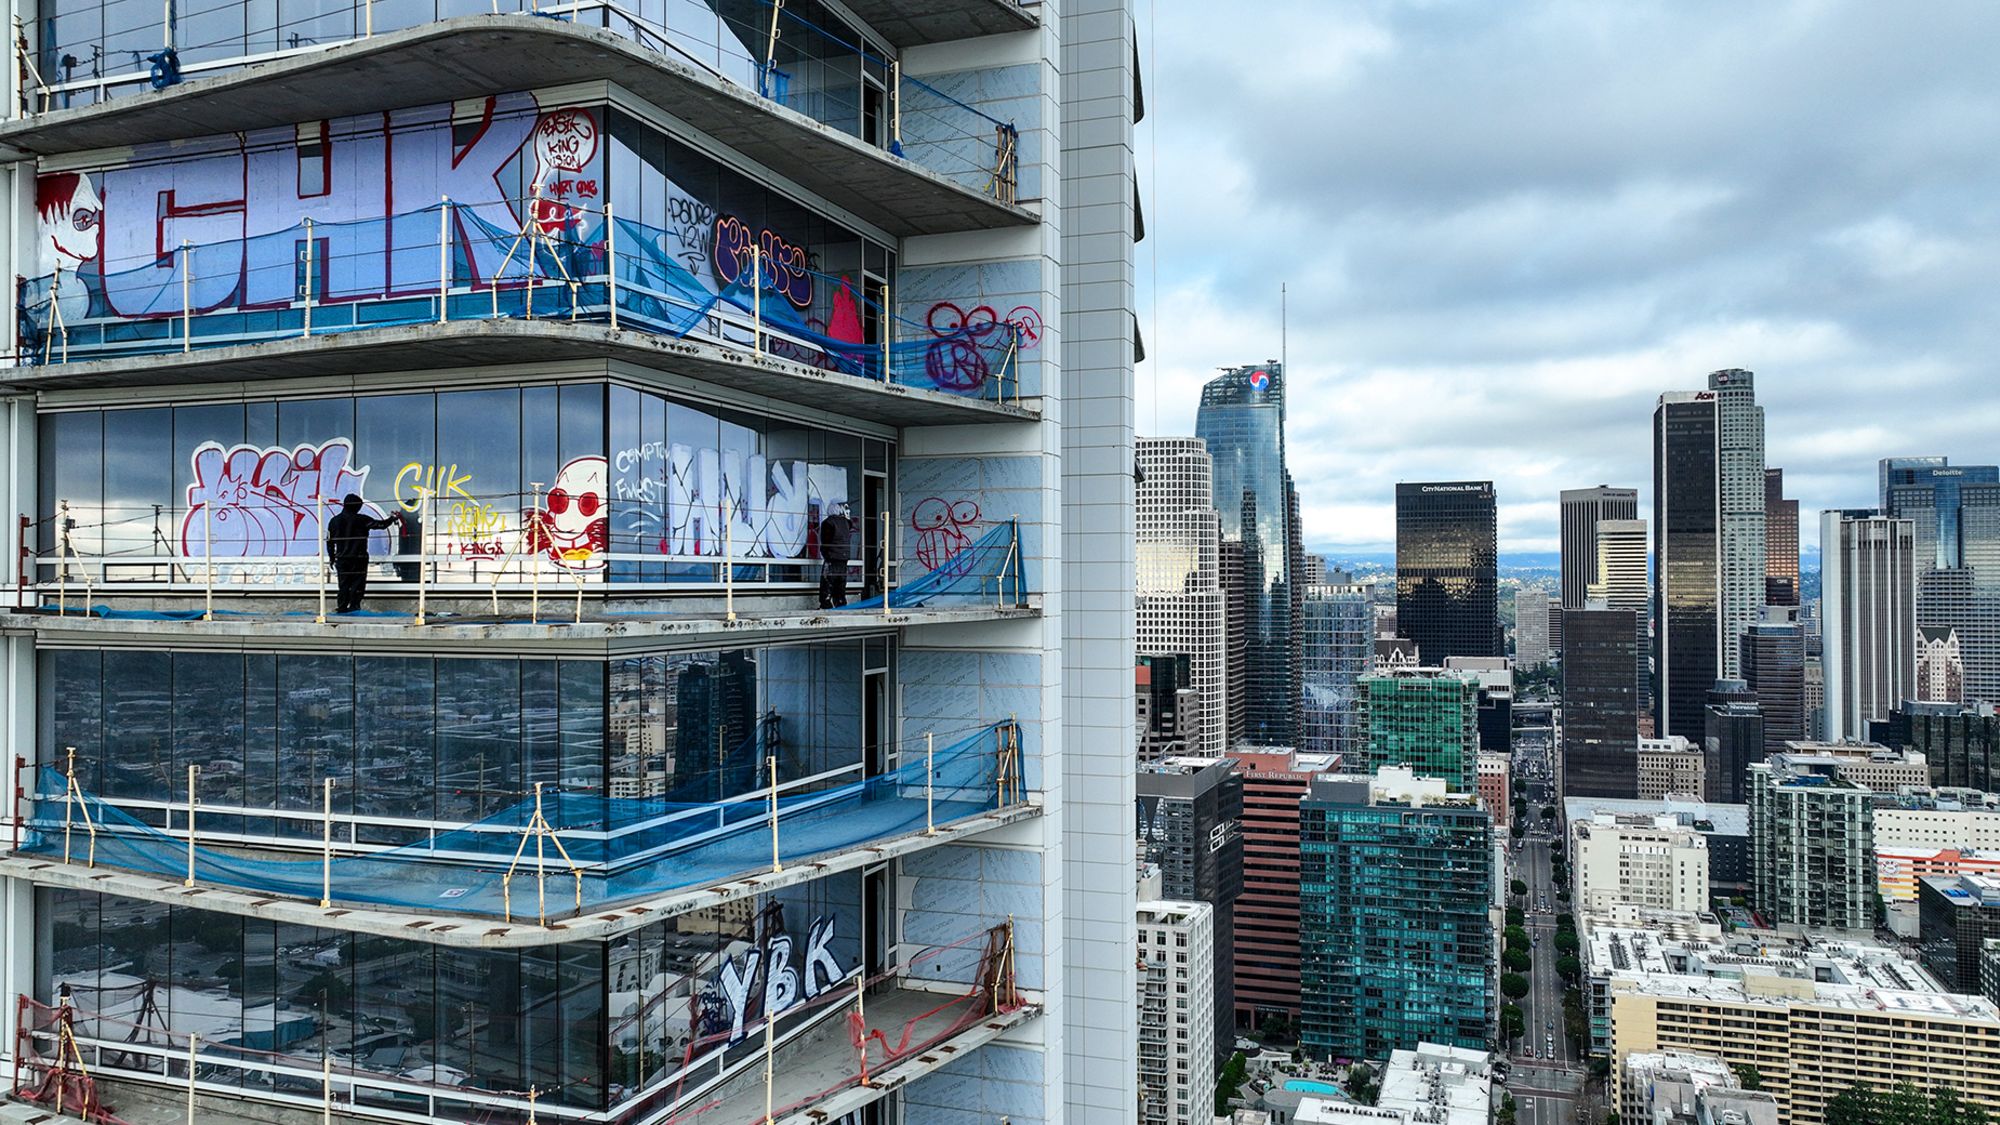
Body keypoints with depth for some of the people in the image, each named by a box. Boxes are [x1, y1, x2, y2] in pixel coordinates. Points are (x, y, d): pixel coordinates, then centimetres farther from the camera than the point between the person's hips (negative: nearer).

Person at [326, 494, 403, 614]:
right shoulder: (361, 520, -8)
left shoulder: (334, 521, 6)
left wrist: (332, 558, 18)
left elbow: (329, 542, 9)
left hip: (341, 559, 4)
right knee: (357, 584, 1)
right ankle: (353, 607, -4)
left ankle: (342, 608, 9)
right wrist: (393, 518, 12)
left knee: (344, 585, 10)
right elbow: (381, 524, -6)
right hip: (358, 559, -4)